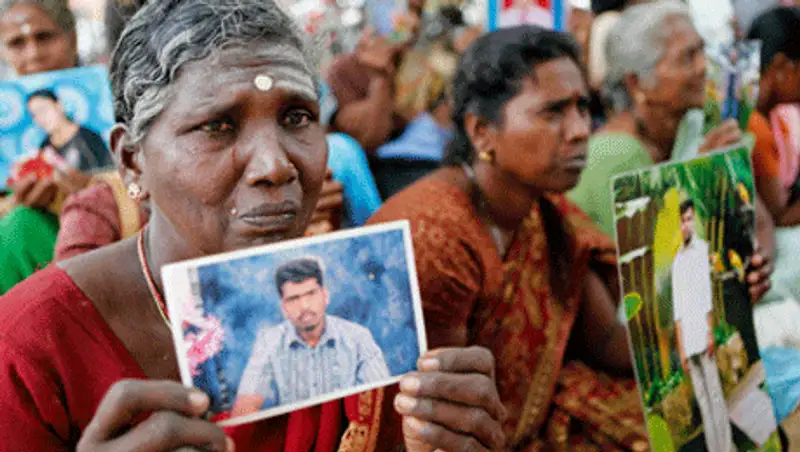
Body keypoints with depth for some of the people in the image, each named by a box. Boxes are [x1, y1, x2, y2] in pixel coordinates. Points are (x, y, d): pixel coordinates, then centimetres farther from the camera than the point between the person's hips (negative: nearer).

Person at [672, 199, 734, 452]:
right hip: (688, 340, 5)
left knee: (715, 395, -5)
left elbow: (708, 294, -4)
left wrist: (710, 331, -11)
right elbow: (677, 308, 11)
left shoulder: (702, 248, 2)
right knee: (702, 400, 5)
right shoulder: (676, 260, 15)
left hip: (703, 336, -5)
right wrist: (681, 348, 6)